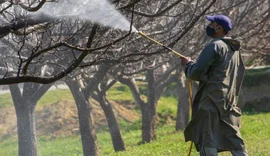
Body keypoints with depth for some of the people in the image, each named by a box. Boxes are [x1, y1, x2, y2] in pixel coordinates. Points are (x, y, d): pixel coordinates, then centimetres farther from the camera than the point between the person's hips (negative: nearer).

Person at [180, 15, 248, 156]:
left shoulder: (214, 46, -11)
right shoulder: (234, 49, 15)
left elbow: (195, 73, -14)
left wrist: (188, 64, 7)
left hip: (212, 101, -8)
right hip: (229, 102, 8)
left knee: (207, 140, -7)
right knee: (233, 139, 9)